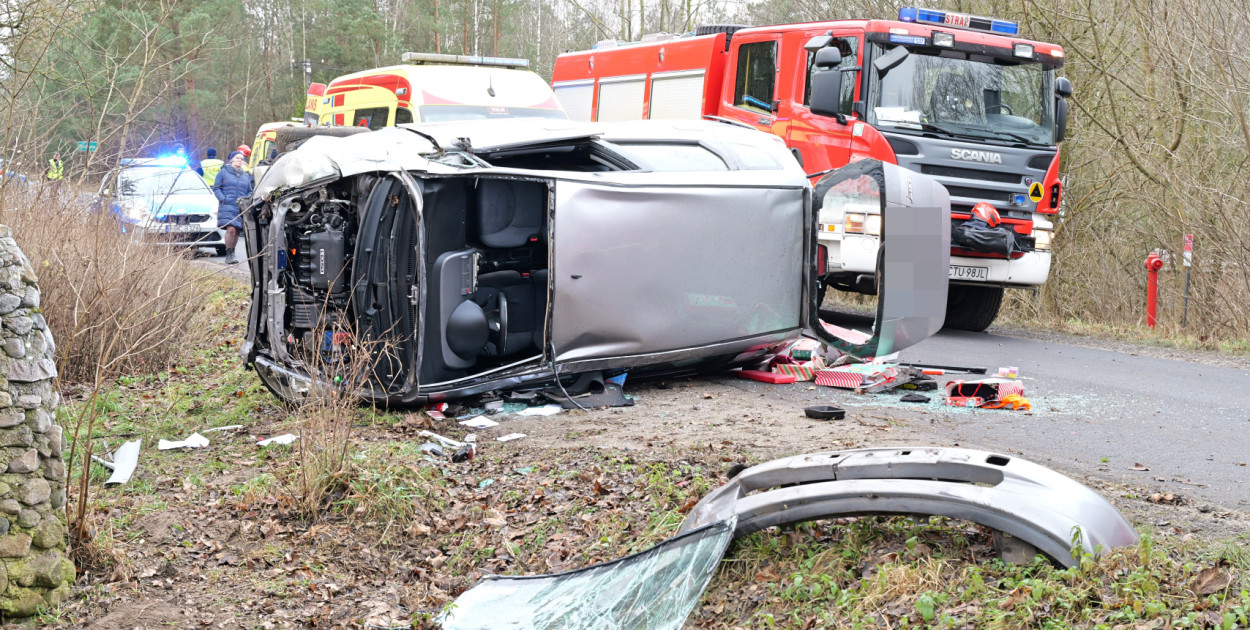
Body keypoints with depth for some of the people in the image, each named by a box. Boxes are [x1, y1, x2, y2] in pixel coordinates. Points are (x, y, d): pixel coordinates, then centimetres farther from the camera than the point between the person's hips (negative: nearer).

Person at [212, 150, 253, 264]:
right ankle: (229, 255, -13)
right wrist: (223, 199, -10)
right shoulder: (223, 173, 7)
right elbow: (216, 188, 4)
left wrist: (247, 200, 5)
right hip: (227, 207, -4)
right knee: (231, 230, -17)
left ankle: (232, 254, 16)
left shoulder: (246, 175, 20)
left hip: (241, 208, 4)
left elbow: (250, 191, 25)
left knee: (237, 231, 4)